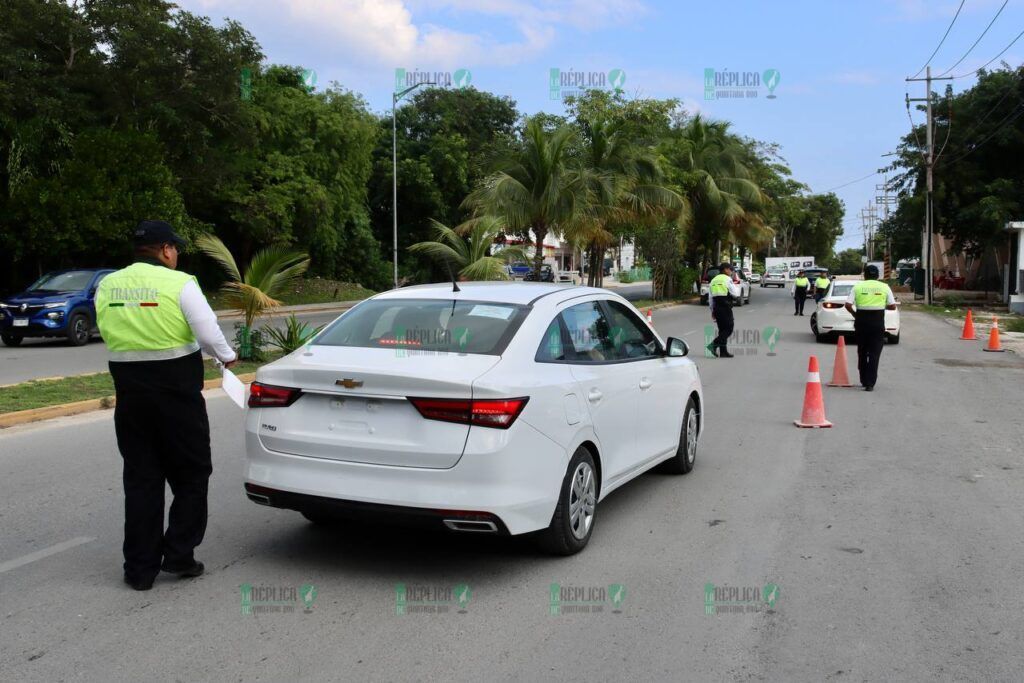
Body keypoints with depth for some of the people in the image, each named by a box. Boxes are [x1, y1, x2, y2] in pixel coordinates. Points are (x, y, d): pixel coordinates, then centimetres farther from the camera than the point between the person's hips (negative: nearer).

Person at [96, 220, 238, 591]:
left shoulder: (107, 286, 5)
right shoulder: (179, 283, -10)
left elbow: (110, 334, 10)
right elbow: (208, 332, -13)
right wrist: (227, 356, 5)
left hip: (130, 392, 5)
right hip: (176, 391, -4)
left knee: (140, 477, 11)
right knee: (191, 473, 11)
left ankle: (140, 567, 14)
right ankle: (179, 554, 10)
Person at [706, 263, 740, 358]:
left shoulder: (713, 280, 17)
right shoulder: (727, 279, -6)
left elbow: (710, 297, 16)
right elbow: (735, 294, -9)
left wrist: (712, 311, 20)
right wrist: (737, 286, 11)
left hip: (716, 307, 8)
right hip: (725, 307, -8)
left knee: (722, 329, 12)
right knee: (729, 328, -3)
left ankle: (723, 351, 11)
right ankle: (714, 344, -18)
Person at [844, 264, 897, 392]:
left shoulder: (858, 286, 3)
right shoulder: (884, 287, 3)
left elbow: (848, 305, -6)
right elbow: (892, 306, 2)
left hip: (861, 321, 1)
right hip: (878, 322, -1)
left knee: (862, 352, 16)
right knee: (874, 353, 1)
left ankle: (864, 380, 23)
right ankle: (870, 383, -6)